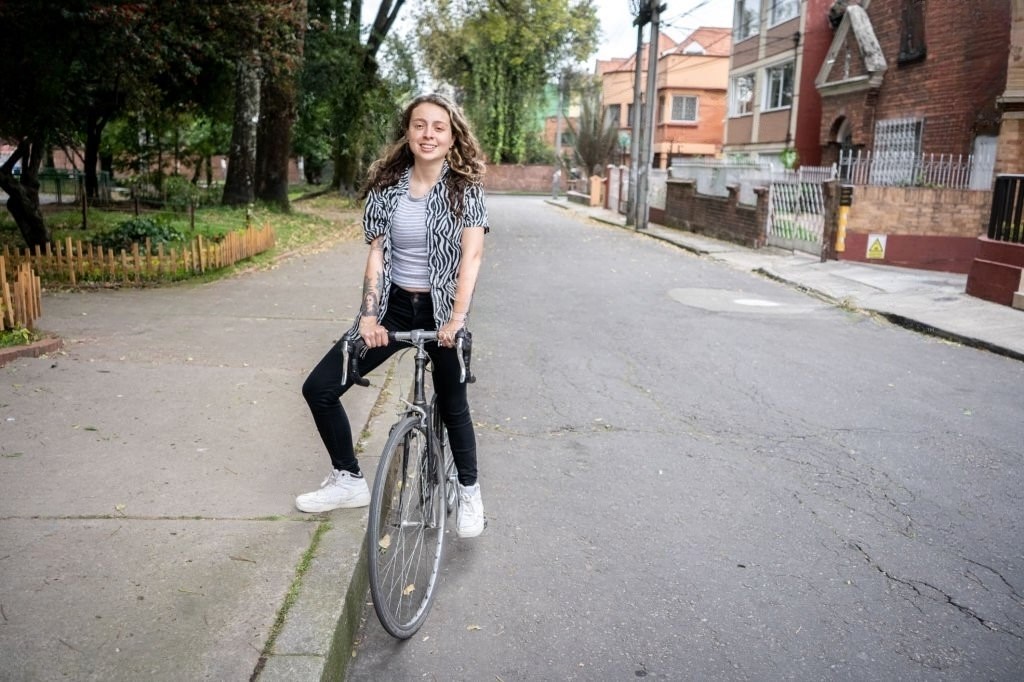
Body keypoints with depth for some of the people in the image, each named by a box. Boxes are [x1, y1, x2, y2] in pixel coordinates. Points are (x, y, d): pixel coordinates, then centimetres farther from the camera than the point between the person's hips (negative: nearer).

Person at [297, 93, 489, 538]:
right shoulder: (387, 186, 0)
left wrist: (457, 318, -30)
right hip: (394, 305, 4)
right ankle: (348, 481, 18)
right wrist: (369, 313, -15)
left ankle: (469, 491, 33)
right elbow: (377, 251, -3)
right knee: (319, 388, -1)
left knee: (452, 406, 6)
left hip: (440, 309, -3)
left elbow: (472, 253, -18)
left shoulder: (464, 188, -8)